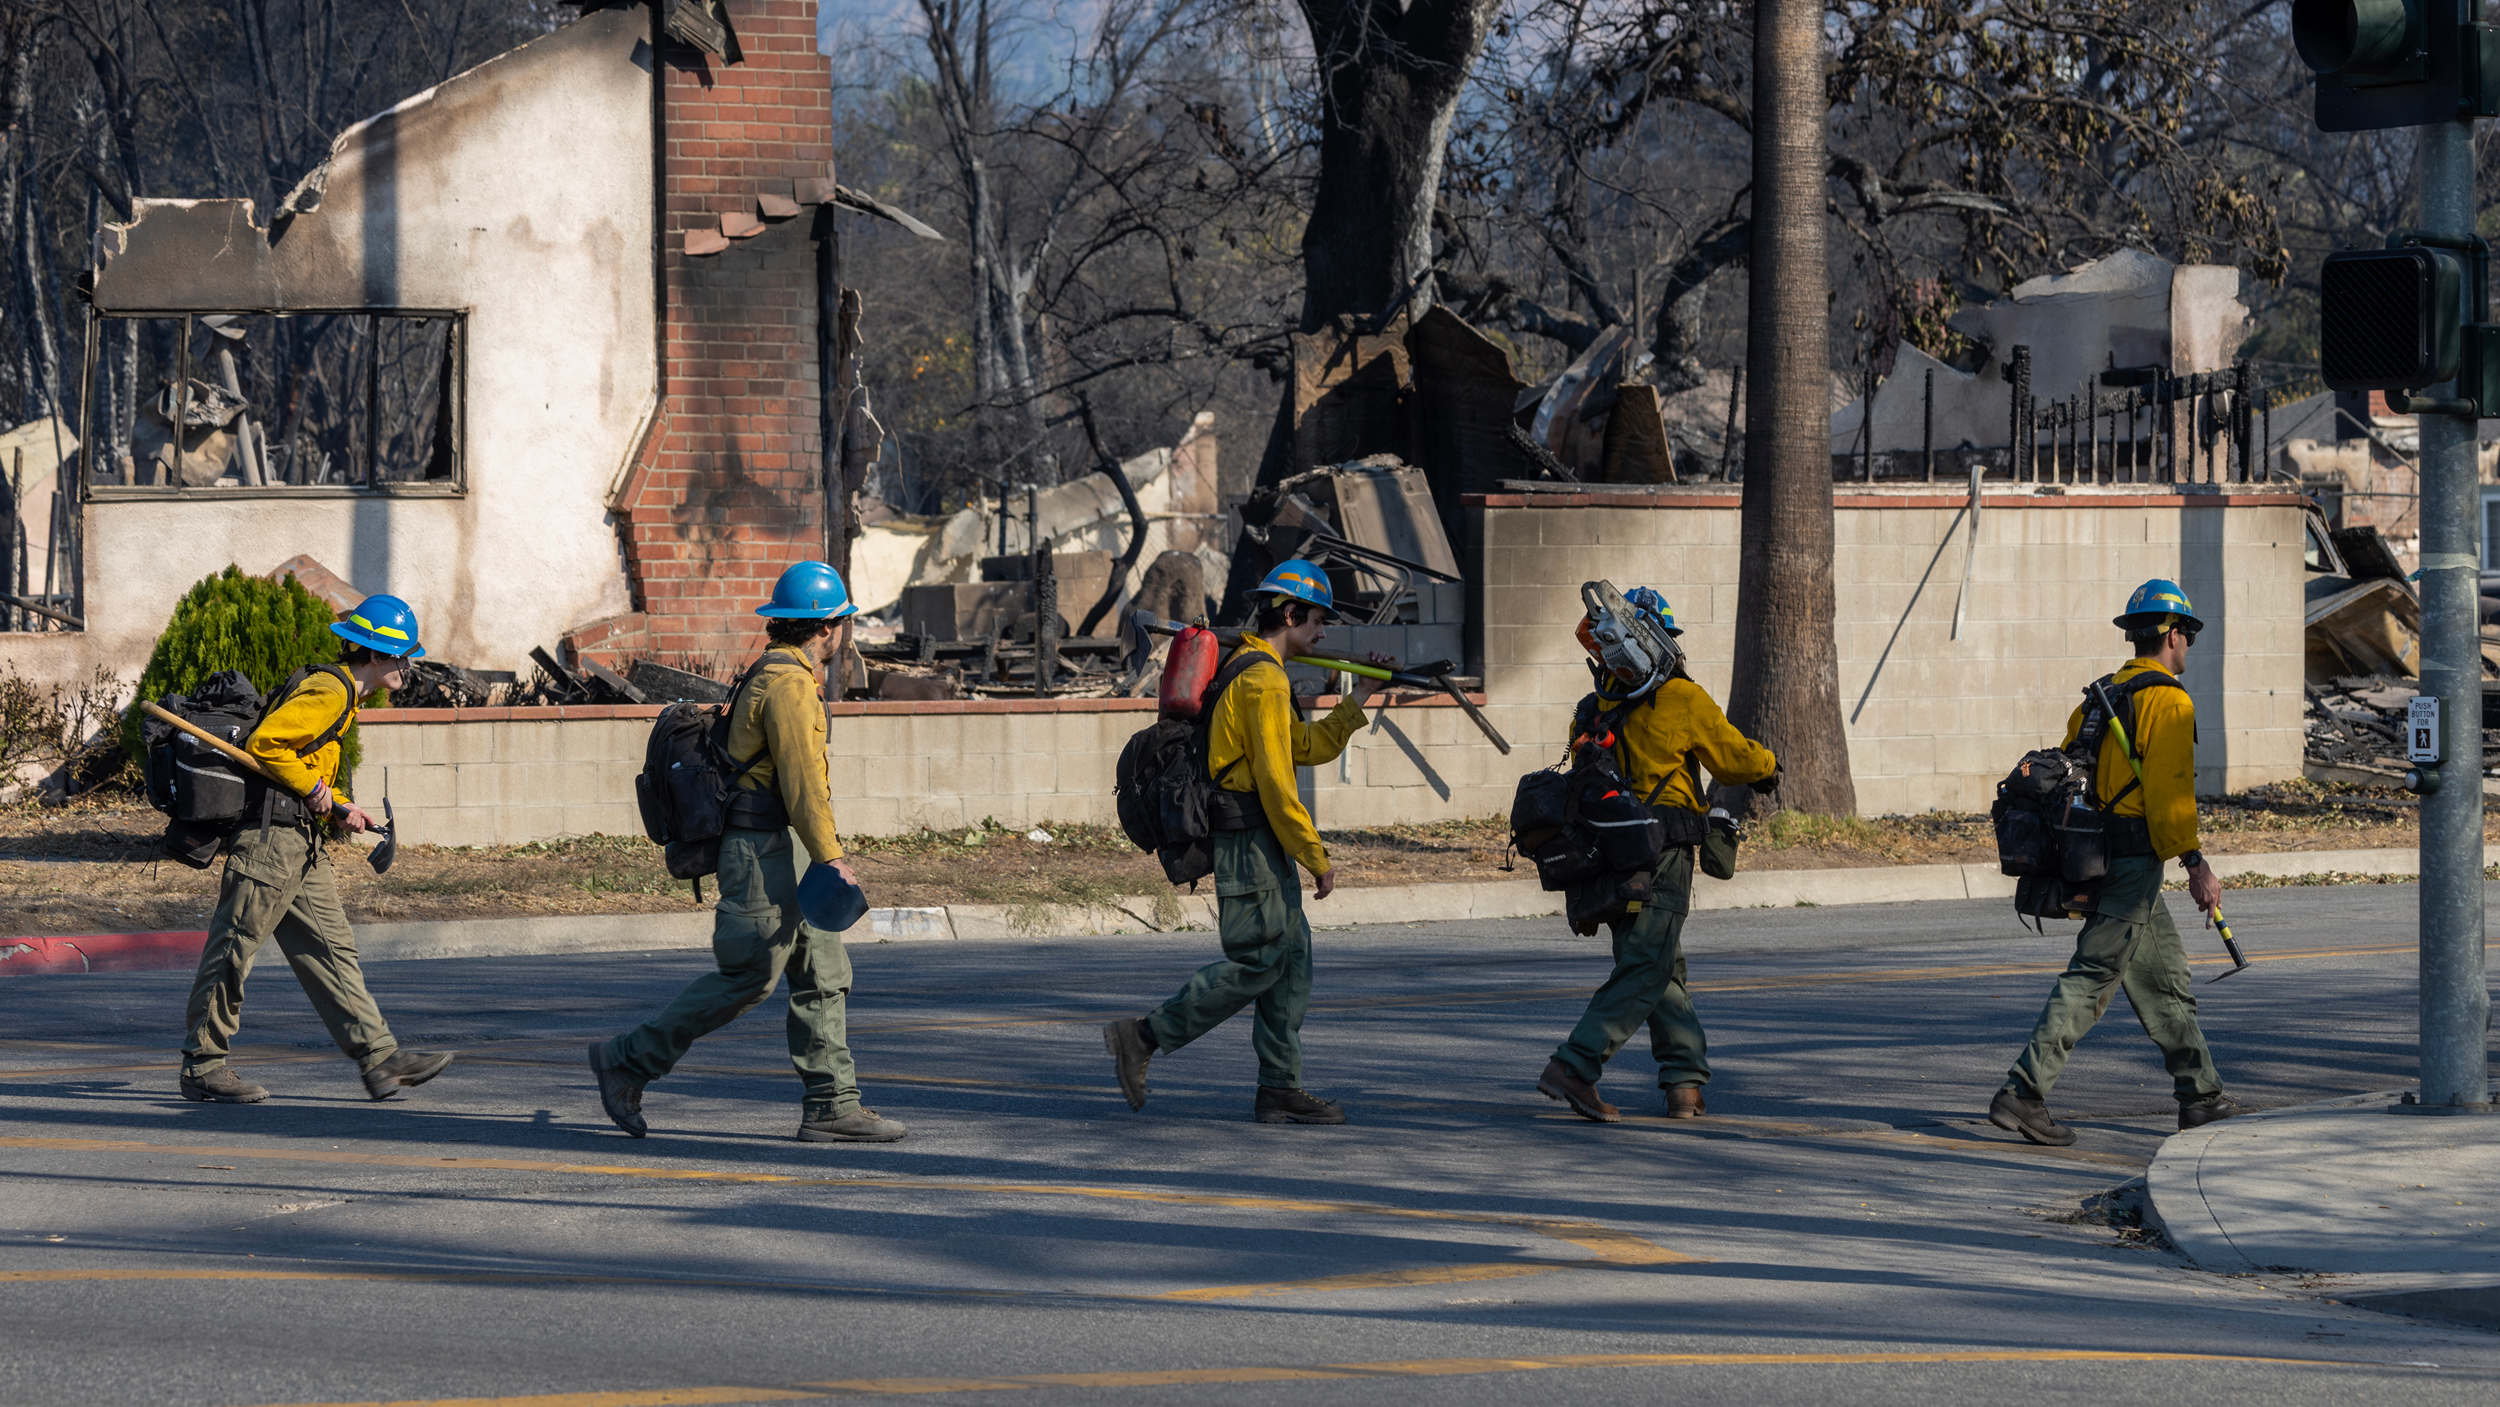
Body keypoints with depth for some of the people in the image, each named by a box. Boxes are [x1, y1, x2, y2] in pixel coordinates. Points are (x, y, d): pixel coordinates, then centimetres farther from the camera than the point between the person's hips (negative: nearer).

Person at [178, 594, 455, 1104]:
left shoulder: (342, 694, 20)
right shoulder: (327, 692, -13)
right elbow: (263, 745, -20)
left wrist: (339, 806, 13)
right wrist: (314, 789, -12)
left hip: (303, 844, 11)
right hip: (270, 836, -11)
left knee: (332, 950, 7)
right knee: (234, 948, -4)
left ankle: (380, 1059, 5)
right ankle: (203, 1066, 0)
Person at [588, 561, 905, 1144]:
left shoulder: (772, 675, 18)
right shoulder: (788, 683, -15)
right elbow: (801, 778, -20)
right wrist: (829, 857, -18)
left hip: (766, 851, 11)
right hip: (759, 848, -11)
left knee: (824, 970, 6)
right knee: (749, 976, -9)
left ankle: (831, 1105, 5)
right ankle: (629, 1061, -3)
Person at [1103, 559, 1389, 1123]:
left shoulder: (1249, 669, 18)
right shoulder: (1264, 680, -16)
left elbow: (1307, 747, 23)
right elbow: (1275, 781, -19)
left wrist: (1359, 699, 17)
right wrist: (1317, 857, -15)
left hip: (1261, 843, 10)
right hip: (1248, 839, -10)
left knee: (1291, 956, 9)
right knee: (1256, 962, -9)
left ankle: (1281, 1088, 10)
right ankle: (1143, 1037, -5)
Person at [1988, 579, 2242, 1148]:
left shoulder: (2102, 696, 16)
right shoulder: (2167, 702, -11)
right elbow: (2168, 792, -20)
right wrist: (2196, 865, -19)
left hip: (2094, 859, 10)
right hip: (2133, 862, -10)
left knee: (2168, 981, 17)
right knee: (2090, 981, -11)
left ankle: (2201, 1097, 22)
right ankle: (2022, 1094, -16)